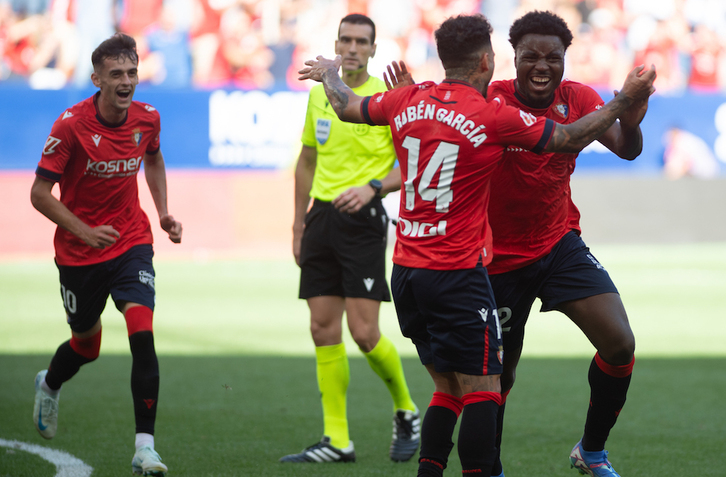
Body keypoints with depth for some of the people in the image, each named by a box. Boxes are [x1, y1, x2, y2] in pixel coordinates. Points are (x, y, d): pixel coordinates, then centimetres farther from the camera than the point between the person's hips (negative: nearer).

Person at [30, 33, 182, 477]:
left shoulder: (147, 119, -5)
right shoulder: (71, 125, -18)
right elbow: (40, 193, -14)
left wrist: (163, 212, 9)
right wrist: (84, 230, -24)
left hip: (131, 243, 2)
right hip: (79, 253, -2)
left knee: (142, 333, -19)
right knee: (87, 343, 14)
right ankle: (49, 385, 52)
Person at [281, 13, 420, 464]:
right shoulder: (319, 94, 11)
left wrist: (373, 187, -22)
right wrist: (299, 223, 18)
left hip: (363, 220, -6)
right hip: (322, 216, 6)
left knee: (364, 332, -10)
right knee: (324, 329, 3)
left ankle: (406, 411, 15)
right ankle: (336, 440, 7)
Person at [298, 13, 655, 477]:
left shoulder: (408, 101, 4)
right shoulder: (493, 116, -11)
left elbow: (346, 106, 23)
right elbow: (570, 138, -2)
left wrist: (329, 73, 44)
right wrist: (627, 98, 8)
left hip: (406, 272, 7)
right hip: (458, 276, -7)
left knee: (449, 388, 16)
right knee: (482, 392, -4)